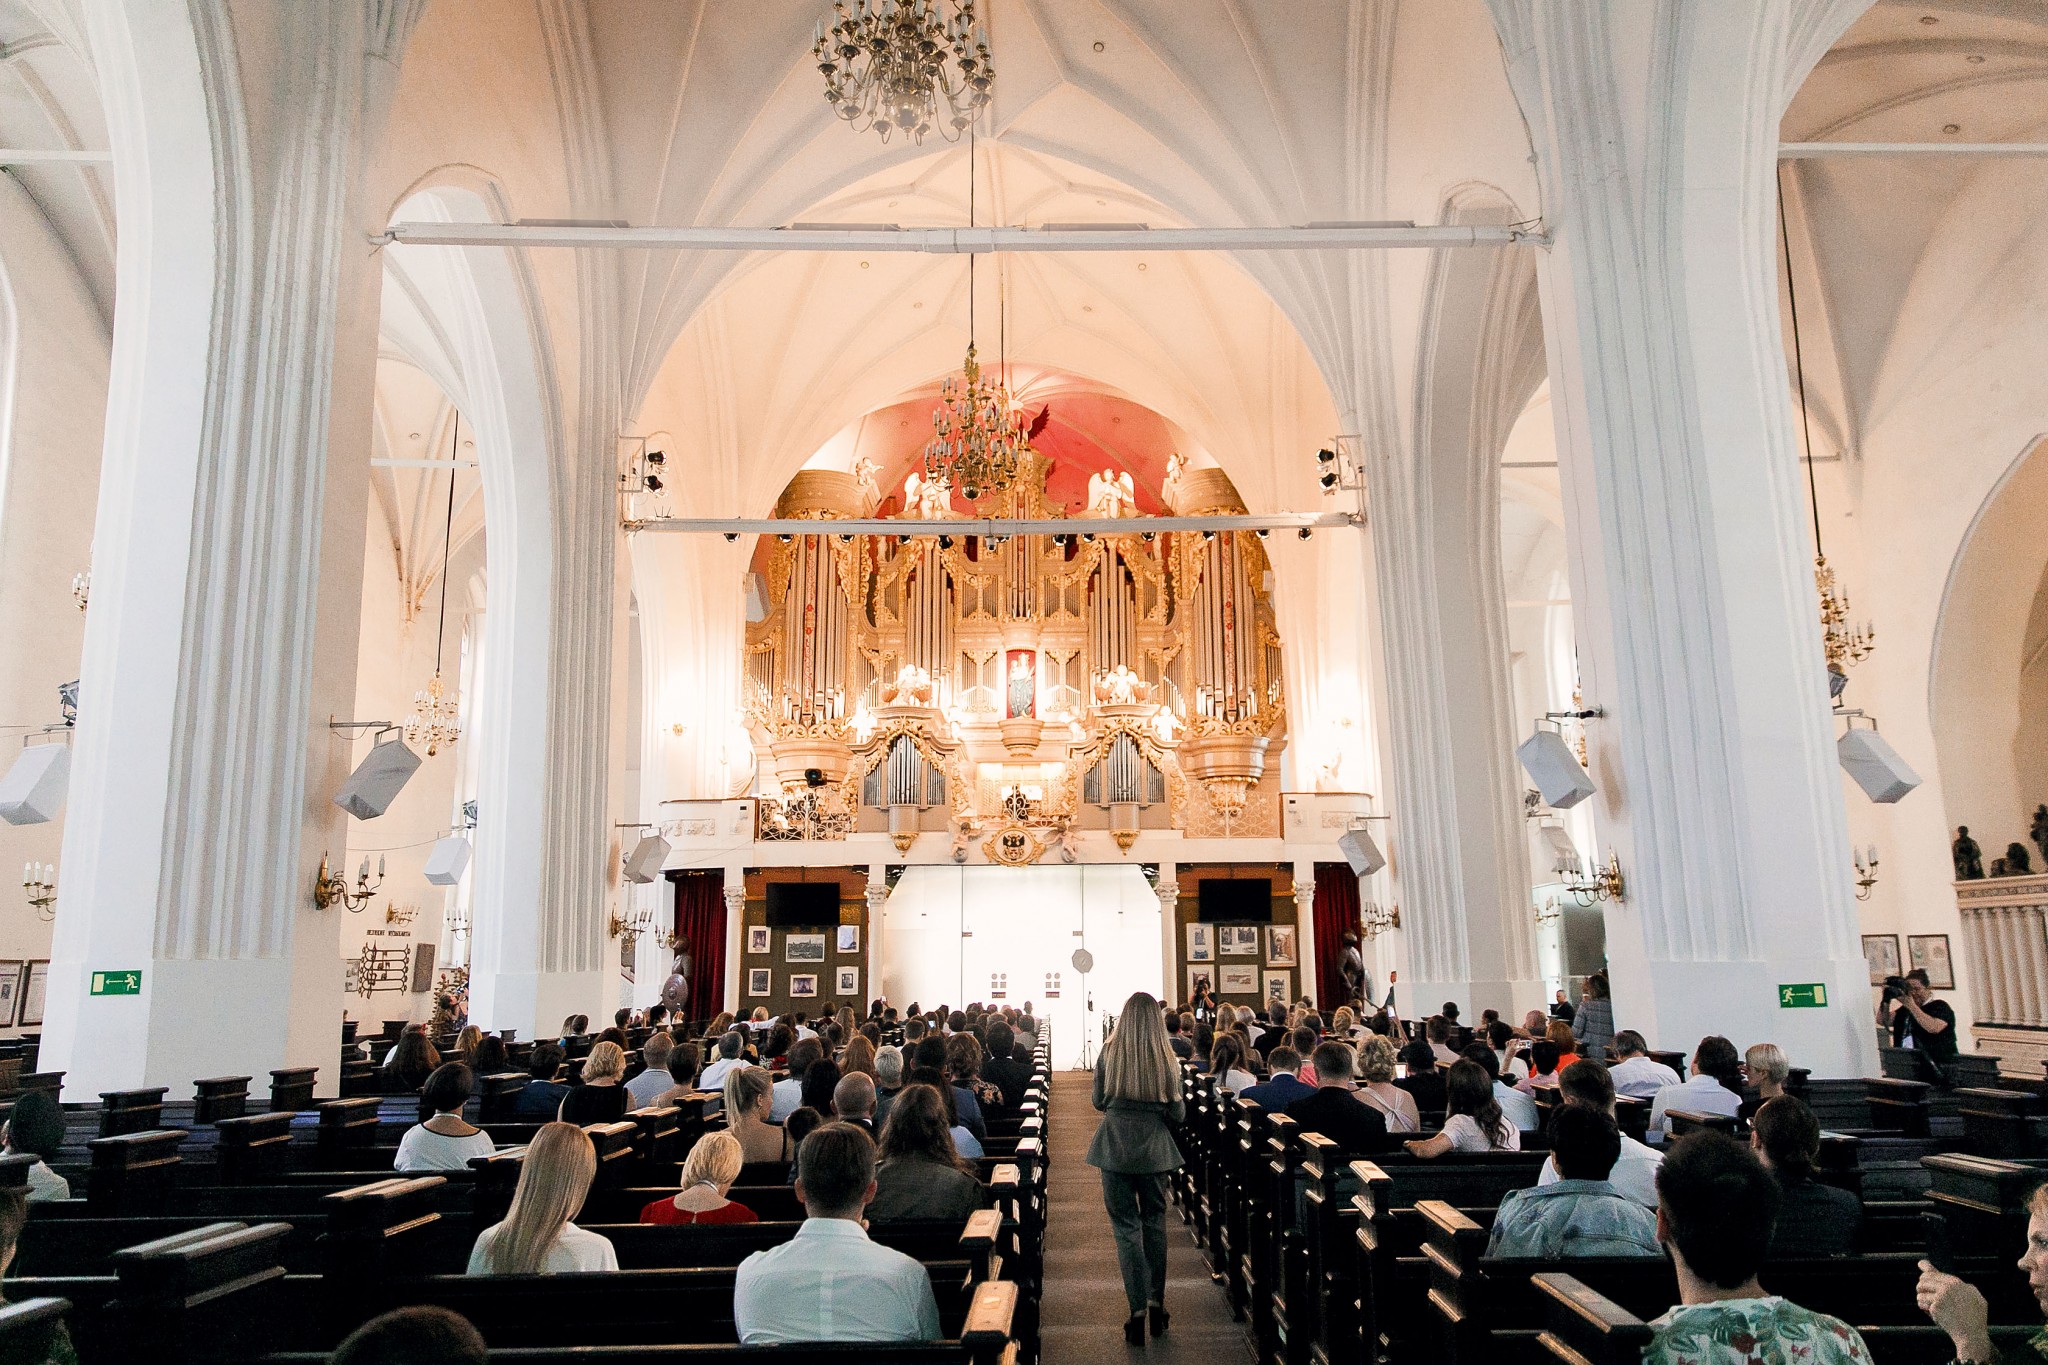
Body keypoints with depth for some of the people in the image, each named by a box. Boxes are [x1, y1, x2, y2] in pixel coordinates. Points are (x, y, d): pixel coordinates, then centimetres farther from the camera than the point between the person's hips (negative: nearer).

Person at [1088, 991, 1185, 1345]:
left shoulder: (1108, 1053, -6)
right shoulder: (1167, 1059, -6)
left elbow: (1099, 1102, 3)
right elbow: (1178, 1113, -3)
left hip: (1115, 1146, -1)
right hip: (1154, 1148, 1)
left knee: (1126, 1226, 5)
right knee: (1154, 1222, 17)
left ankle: (1137, 1311, 0)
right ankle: (1157, 1305, 22)